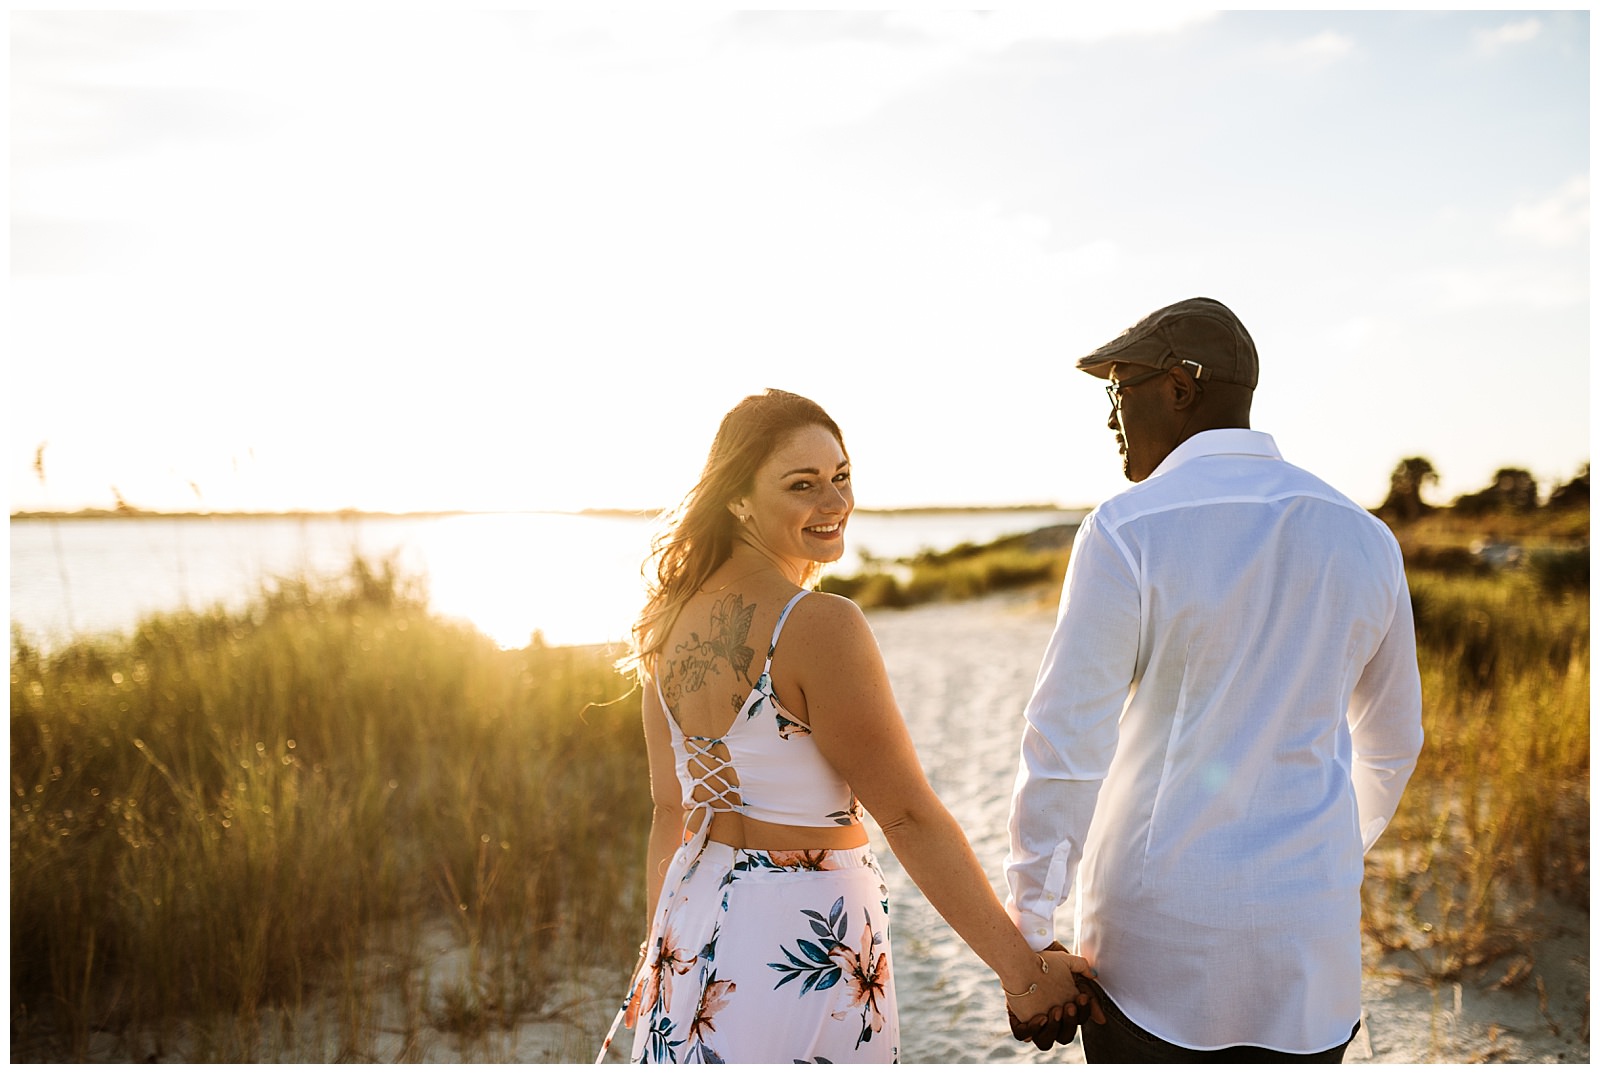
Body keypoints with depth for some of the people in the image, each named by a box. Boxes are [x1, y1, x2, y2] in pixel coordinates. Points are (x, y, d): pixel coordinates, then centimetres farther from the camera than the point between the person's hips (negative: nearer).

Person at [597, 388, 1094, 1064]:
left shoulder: (673, 620, 0)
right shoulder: (820, 626, -22)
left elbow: (671, 811, 7)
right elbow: (910, 818, -21)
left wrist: (662, 968, 16)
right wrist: (1025, 971, -14)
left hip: (692, 914, 7)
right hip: (808, 935, -7)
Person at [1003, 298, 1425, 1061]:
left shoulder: (1127, 536, -16)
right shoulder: (1361, 540, 3)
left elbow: (1063, 750, -18)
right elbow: (1389, 742, 16)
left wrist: (1025, 937, -5)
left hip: (1157, 940, -4)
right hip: (1308, 940, 5)